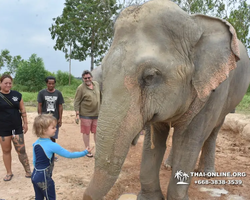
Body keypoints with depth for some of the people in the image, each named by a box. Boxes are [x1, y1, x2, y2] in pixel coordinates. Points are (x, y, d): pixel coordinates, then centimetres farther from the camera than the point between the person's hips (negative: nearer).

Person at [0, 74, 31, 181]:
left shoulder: (17, 95, 1)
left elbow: (22, 110, 8)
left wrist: (25, 123, 6)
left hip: (17, 127, 1)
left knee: (21, 150, 3)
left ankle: (28, 171, 13)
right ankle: (9, 172, 25)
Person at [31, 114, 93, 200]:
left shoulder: (36, 144, 1)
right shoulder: (52, 145, -22)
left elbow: (34, 161, 10)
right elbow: (68, 155, -18)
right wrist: (84, 152, -10)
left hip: (35, 175, 7)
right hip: (44, 177, -7)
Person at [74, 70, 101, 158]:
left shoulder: (96, 84, 4)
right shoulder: (81, 88, -11)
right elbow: (76, 102, -10)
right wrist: (77, 114, -14)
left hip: (97, 114, 4)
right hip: (86, 114, -4)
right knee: (86, 132, 8)